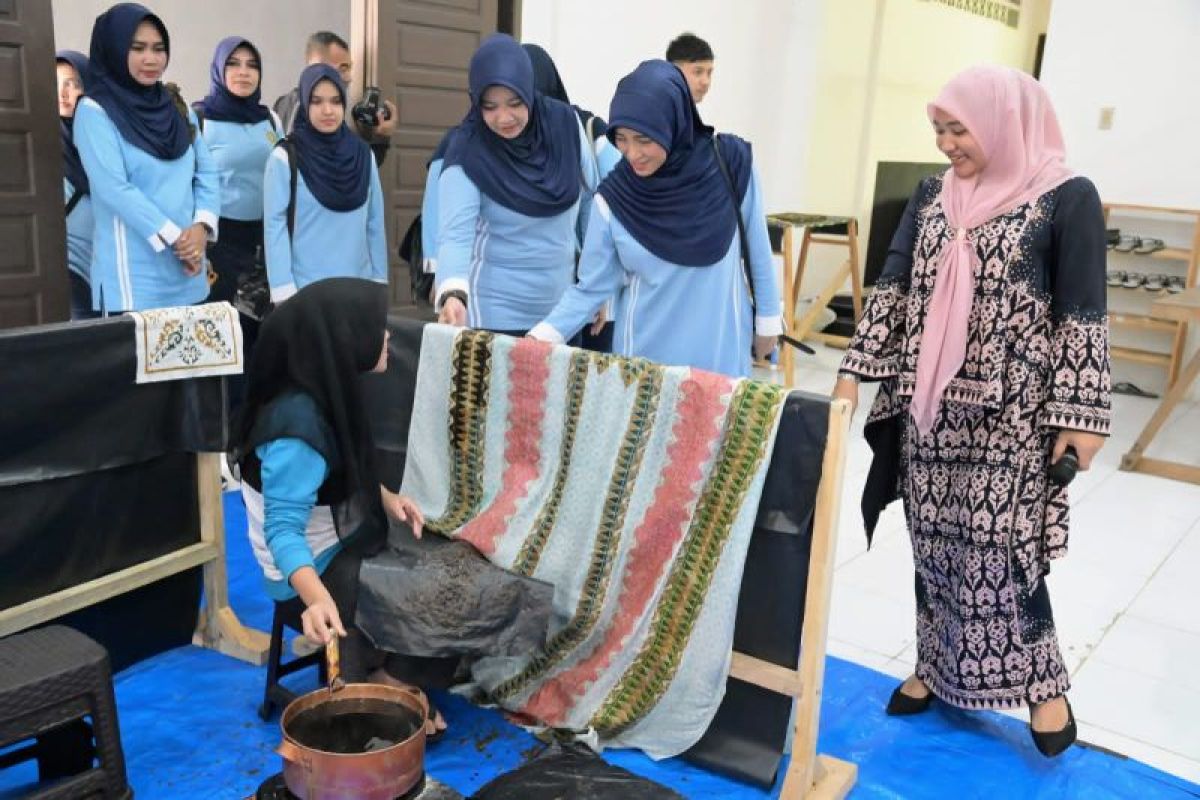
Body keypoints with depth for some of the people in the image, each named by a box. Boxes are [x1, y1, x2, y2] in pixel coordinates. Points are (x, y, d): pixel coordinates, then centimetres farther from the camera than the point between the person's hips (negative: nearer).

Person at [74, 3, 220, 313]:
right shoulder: (94, 111, -4)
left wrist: (201, 227, -11)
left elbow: (207, 173, 7)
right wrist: (174, 237, -16)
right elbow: (115, 189, -14)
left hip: (187, 268, 5)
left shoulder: (178, 109, 13)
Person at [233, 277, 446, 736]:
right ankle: (389, 679, 10)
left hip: (343, 547, 9)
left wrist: (387, 498, -4)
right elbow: (283, 530, -33)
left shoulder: (326, 394, -2)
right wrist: (316, 598, -48)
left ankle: (384, 675, 8)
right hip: (315, 571, -8)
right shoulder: (297, 425, -30)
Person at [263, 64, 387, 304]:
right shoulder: (285, 158, -4)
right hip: (304, 290, -3)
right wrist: (284, 292, -12)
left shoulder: (363, 154, 7)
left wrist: (379, 280, 6)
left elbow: (375, 223, 9)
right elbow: (275, 226, -7)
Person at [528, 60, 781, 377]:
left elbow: (757, 248, 0)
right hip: (646, 352, 0)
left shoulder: (729, 164, -12)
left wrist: (767, 321, 7)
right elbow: (591, 287, -7)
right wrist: (542, 335, -20)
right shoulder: (614, 199, -12)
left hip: (721, 349, 1)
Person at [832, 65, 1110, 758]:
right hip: (930, 408, 5)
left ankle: (1044, 683, 21)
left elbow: (1083, 317, -8)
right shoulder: (933, 197, 7)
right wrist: (855, 372, 0)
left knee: (1003, 549, 0)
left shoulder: (1067, 199, -7)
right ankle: (935, 666, 28)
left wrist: (1081, 413, -11)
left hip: (1010, 415, -5)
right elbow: (894, 288, 6)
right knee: (934, 542, 11)